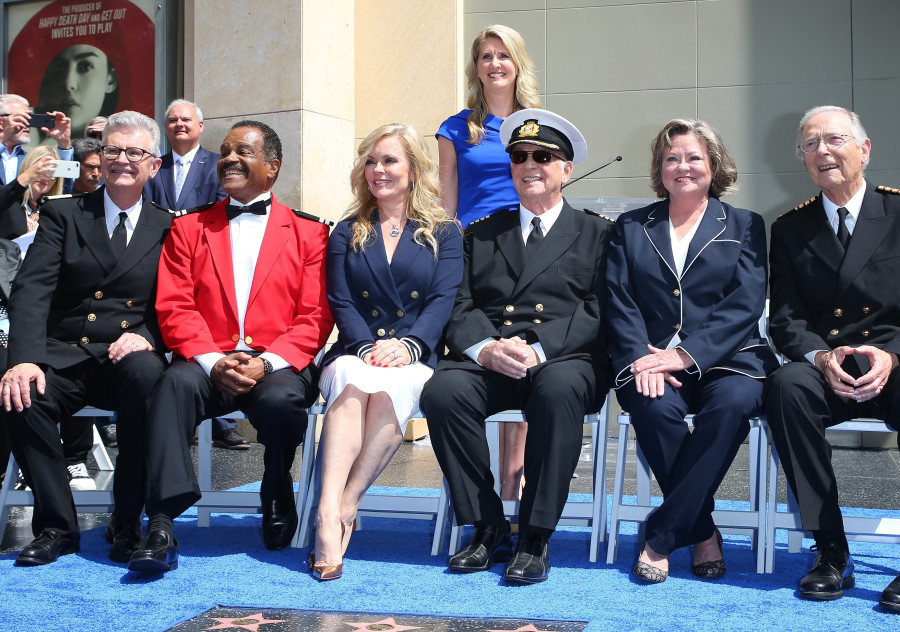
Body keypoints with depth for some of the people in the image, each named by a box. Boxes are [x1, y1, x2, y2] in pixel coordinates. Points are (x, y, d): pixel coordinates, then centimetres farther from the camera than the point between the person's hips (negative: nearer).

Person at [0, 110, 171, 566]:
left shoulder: (167, 229, 13)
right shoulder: (63, 215, 11)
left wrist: (146, 337, -17)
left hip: (129, 358, 0)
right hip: (63, 357, 1)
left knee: (148, 376, -35)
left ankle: (127, 525, -21)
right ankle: (57, 526, -12)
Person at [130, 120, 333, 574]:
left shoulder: (309, 231, 13)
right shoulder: (189, 227, 18)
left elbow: (315, 316, 3)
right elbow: (174, 307, 5)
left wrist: (267, 362, -15)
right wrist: (212, 361, -13)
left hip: (277, 364, -1)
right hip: (207, 362, 1)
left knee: (282, 399, -34)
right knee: (175, 384, -32)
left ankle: (277, 503, -2)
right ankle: (161, 527, -37)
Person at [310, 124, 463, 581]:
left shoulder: (444, 234, 15)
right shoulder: (347, 233, 20)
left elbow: (443, 301, 1)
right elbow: (340, 303, 8)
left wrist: (407, 345, -18)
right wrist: (368, 347, -13)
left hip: (416, 360, -1)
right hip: (356, 352, 1)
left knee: (391, 385, -38)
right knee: (352, 380, -36)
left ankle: (344, 509, -38)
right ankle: (329, 517, -50)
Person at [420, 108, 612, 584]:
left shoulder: (596, 234, 15)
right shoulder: (482, 234, 24)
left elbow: (596, 313, 1)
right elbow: (460, 307, 11)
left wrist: (538, 349, -16)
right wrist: (486, 347, -12)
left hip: (564, 360, -2)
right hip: (487, 360, 3)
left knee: (558, 389, -37)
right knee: (442, 390, -30)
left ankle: (535, 538, -26)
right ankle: (488, 527, -15)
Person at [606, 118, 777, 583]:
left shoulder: (744, 227, 13)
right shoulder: (630, 228, 17)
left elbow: (745, 305, -1)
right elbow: (619, 303, 6)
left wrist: (687, 353, -15)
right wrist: (641, 359, -14)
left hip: (725, 358, -1)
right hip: (651, 360, 1)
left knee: (732, 403, -34)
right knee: (656, 407, -33)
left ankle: (662, 537, -24)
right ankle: (702, 534, -15)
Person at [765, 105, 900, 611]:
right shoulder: (791, 229, 14)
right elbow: (785, 319, 5)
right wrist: (821, 356, -15)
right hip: (828, 371, 2)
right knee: (787, 385, -32)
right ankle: (832, 553, -25)